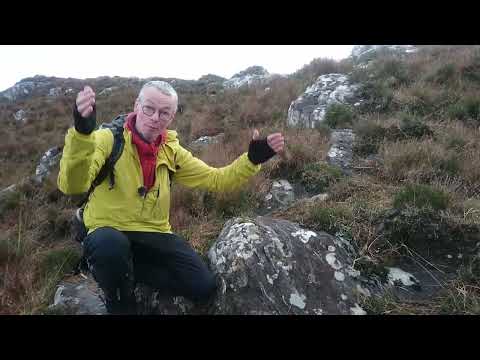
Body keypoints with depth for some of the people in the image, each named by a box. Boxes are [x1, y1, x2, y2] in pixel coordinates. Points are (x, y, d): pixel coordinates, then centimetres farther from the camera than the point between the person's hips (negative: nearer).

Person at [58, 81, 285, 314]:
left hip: (154, 236, 4)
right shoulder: (108, 138, -13)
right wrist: (81, 134, -46)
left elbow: (216, 179, 5)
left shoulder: (171, 152, 3)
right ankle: (121, 305, -5)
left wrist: (252, 159, -10)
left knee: (204, 288, -10)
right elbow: (72, 186, -29)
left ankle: (126, 270, 8)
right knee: (111, 245, -40)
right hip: (110, 233, -4)